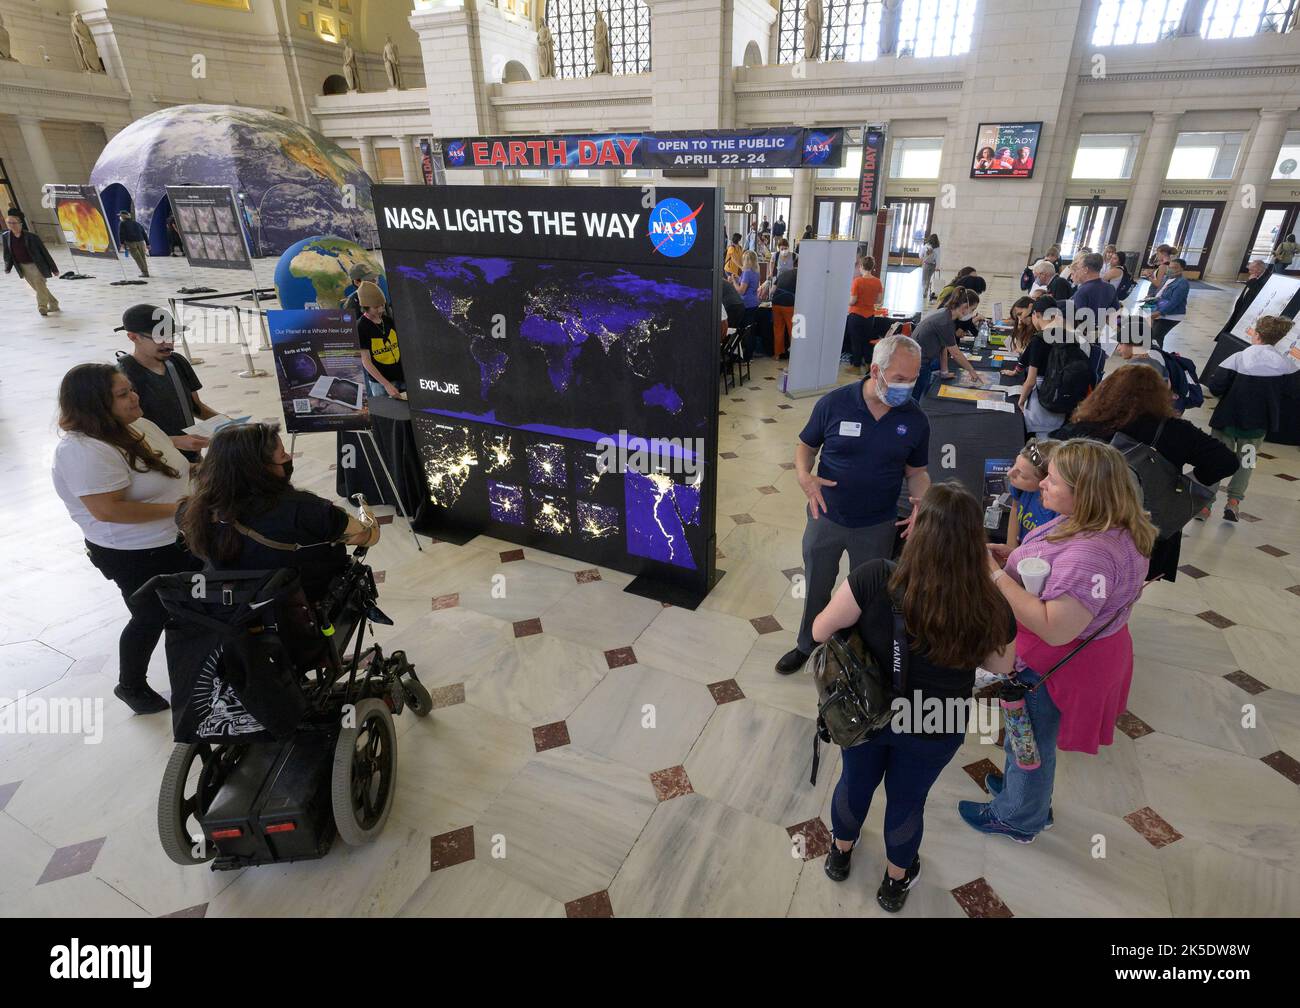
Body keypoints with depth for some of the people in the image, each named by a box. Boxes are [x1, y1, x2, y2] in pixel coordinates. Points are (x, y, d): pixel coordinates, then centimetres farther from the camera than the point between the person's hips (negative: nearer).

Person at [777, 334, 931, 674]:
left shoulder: (915, 420, -10)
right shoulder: (833, 403, -16)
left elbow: (916, 471, 2)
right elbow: (806, 446, -3)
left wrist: (921, 503, -19)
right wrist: (804, 476, -24)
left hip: (878, 527, 1)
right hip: (826, 518, -1)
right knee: (816, 588, 19)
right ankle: (806, 645, 44)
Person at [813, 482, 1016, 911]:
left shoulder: (875, 578, -31)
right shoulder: (990, 607, -23)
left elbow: (821, 631, -19)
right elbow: (1002, 666, -3)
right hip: (934, 730, 0)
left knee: (856, 781, 27)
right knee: (907, 799, 26)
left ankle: (841, 852, 55)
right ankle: (897, 879, 52)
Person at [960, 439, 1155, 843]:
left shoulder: (1090, 553, -36)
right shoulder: (1093, 525, -4)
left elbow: (1054, 629, -36)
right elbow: (1060, 573, 12)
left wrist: (996, 574, -33)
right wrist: (1014, 558, -5)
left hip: (1053, 667, -9)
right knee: (1029, 736, 30)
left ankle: (1018, 817, 42)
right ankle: (1023, 787, 54)